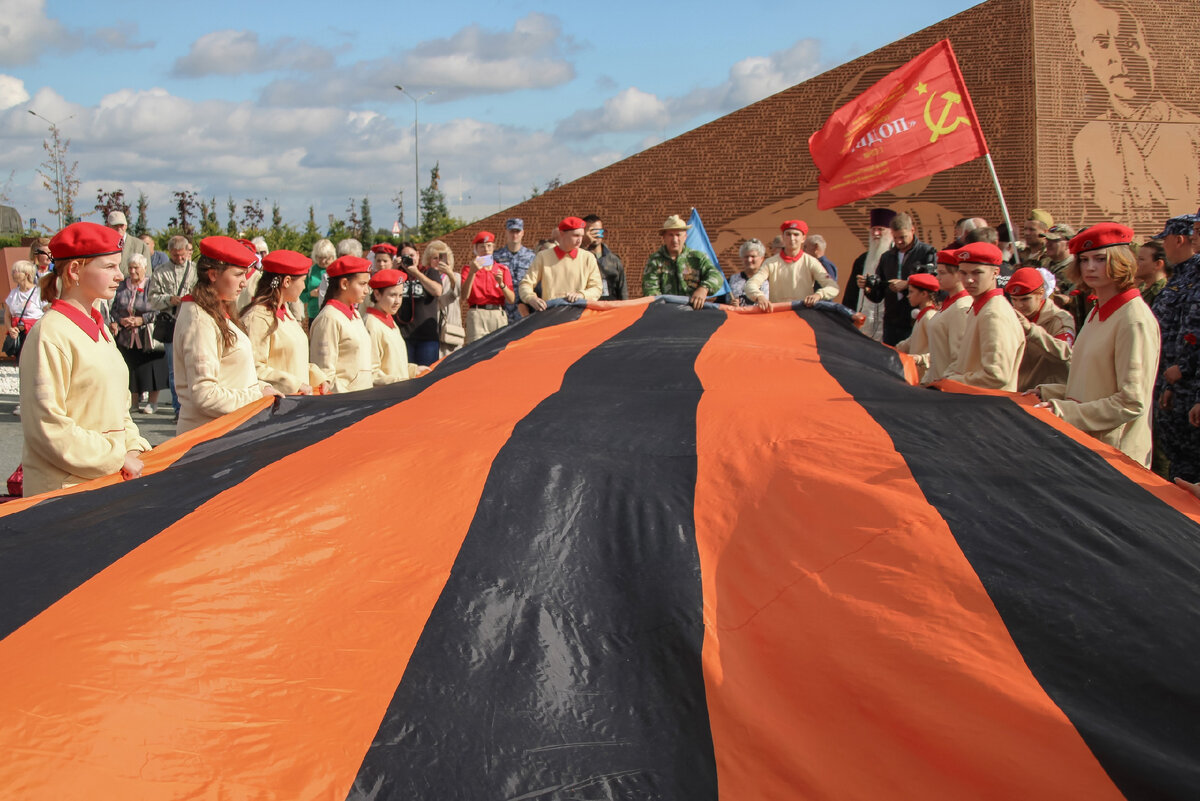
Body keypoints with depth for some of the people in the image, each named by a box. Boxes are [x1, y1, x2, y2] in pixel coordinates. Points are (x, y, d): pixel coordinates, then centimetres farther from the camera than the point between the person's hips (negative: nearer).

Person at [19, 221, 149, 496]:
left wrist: (135, 449, 2)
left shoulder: (98, 329, 14)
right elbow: (48, 427, -18)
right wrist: (119, 460, -15)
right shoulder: (50, 334, -14)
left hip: (109, 482, 8)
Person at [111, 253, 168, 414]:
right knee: (130, 369, 4)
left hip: (147, 337, -4)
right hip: (127, 337, 4)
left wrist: (142, 320, -15)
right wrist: (120, 320, -6)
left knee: (150, 368, -2)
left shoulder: (151, 286, -4)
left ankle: (152, 401, 8)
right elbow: (114, 309, 13)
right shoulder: (122, 286, 9)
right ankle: (133, 401, 13)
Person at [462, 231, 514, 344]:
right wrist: (472, 272, -16)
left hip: (499, 316, 2)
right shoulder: (468, 269, 9)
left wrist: (501, 284, -12)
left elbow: (512, 300, 5)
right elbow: (464, 295, -7)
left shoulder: (503, 270, 13)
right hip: (477, 315, -2)